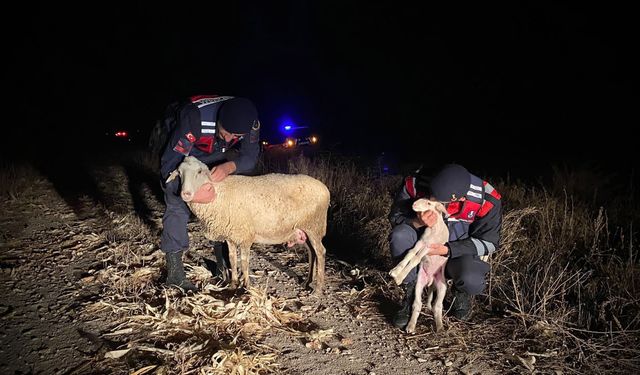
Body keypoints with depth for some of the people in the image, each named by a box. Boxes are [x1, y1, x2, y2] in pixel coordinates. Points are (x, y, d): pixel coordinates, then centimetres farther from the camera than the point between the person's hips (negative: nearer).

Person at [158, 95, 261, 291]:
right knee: (178, 206, -13)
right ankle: (174, 272, -5)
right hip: (179, 152, -4)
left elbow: (249, 157, -26)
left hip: (213, 154, 5)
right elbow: (169, 164, -42)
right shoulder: (194, 119, -44)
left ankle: (222, 261, 14)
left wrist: (230, 166, -49)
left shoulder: (249, 121, -30)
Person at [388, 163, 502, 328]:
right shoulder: (415, 183, -26)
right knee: (399, 236, -32)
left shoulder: (486, 200, -27)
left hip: (458, 252, -1)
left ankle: (461, 292, 7)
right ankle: (411, 294, -8)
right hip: (423, 245, 2)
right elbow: (395, 217, -11)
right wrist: (417, 223, -35)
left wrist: (447, 250, -27)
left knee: (471, 281, -35)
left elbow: (488, 242, -14)